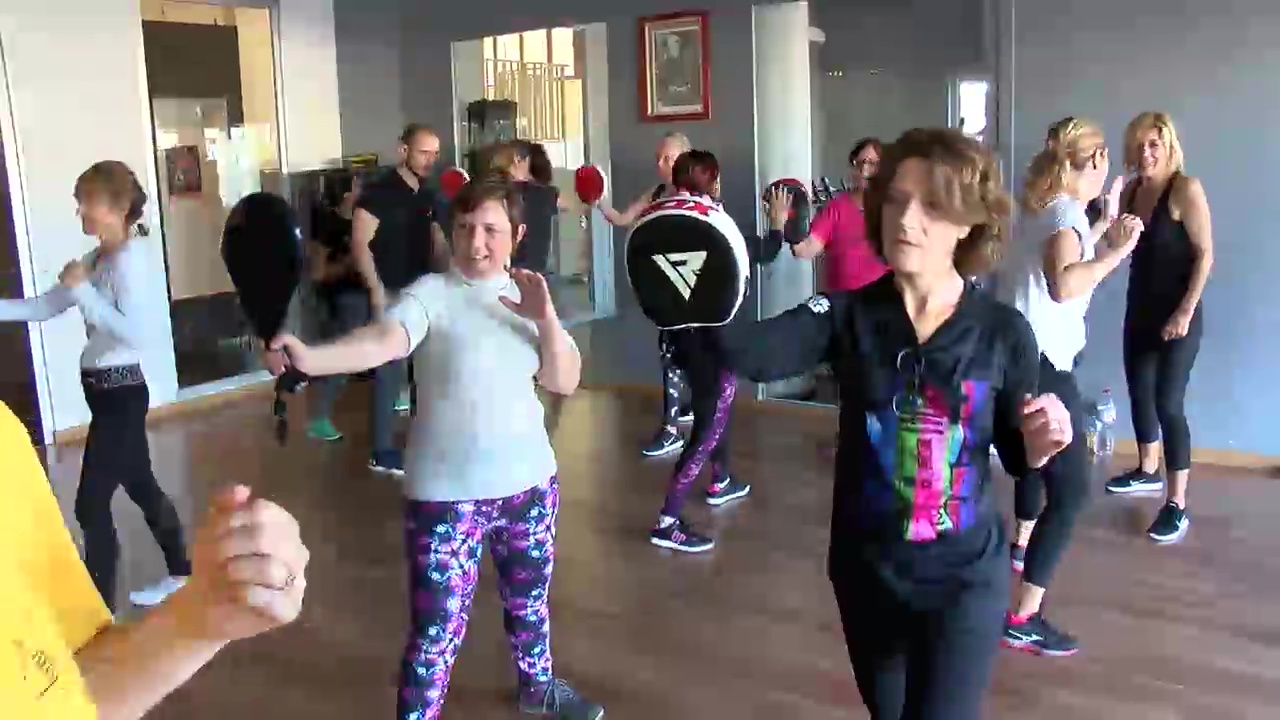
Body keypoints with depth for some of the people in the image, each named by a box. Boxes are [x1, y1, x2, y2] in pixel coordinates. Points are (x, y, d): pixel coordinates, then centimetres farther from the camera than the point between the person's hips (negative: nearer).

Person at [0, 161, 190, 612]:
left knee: (91, 505, -3)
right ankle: (181, 575, 35)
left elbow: (138, 334, -29)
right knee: (141, 488, 19)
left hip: (120, 392, -9)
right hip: (107, 390, 9)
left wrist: (82, 289, -24)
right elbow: (46, 306, 14)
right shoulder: (98, 258, 9)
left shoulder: (130, 258, -20)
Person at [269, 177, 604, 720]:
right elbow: (380, 341, -32)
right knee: (438, 629, -4)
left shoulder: (525, 296, 4)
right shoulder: (430, 295, -13)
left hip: (529, 481, 5)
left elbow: (566, 382, 0)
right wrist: (309, 357, -51)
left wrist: (546, 319, -16)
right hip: (447, 494, -5)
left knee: (531, 598, 25)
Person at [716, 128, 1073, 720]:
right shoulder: (847, 315, -10)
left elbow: (1015, 456, 2)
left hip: (964, 580, -2)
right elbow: (759, 352, -31)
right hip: (865, 572, 3)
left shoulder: (1003, 331, -11)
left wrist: (1040, 444, -20)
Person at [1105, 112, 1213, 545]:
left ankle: (1177, 506, 1)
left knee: (1168, 403, -7)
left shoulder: (1186, 189, -14)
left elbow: (1205, 254, -15)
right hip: (1139, 310, 7)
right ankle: (1148, 471, 38)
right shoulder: (1132, 190, 5)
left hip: (1177, 314, -7)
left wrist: (1186, 312, -18)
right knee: (1139, 393, 17)